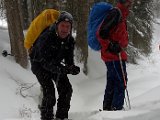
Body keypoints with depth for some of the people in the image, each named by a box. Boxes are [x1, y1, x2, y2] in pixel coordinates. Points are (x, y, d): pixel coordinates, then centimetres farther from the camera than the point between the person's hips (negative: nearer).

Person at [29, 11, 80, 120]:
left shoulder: (70, 40, -13)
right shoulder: (46, 38, -33)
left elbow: (69, 59, -5)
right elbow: (46, 62, -36)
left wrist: (72, 68, -29)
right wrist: (63, 69, -48)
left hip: (55, 63, 6)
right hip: (39, 64, -6)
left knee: (66, 89, -3)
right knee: (49, 90, -22)